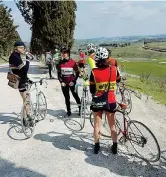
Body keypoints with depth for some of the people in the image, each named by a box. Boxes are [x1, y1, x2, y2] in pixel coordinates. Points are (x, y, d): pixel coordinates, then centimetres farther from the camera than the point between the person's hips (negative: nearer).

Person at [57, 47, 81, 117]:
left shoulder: (73, 62, -9)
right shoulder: (60, 63, 0)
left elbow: (77, 73, -3)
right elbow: (59, 74, 6)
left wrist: (73, 81, -9)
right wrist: (61, 82, -4)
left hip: (71, 83, -3)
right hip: (64, 84, 3)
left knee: (75, 96, 7)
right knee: (66, 98, 11)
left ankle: (80, 109, 25)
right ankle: (68, 111, 22)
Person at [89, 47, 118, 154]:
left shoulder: (94, 72, -14)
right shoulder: (113, 70, -10)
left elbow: (92, 90, -7)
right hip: (111, 102, 1)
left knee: (97, 124, 15)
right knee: (112, 125, 16)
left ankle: (97, 146, 25)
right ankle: (115, 147, 28)